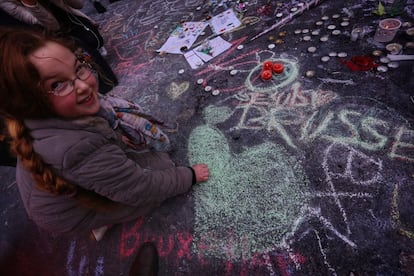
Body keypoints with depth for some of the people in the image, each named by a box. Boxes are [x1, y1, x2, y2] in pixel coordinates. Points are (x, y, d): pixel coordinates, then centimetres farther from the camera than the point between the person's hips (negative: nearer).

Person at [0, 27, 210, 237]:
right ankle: (106, 218, 4)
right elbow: (142, 190, -31)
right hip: (73, 213, -6)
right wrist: (190, 176, -17)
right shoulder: (79, 150, -45)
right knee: (162, 163, -7)